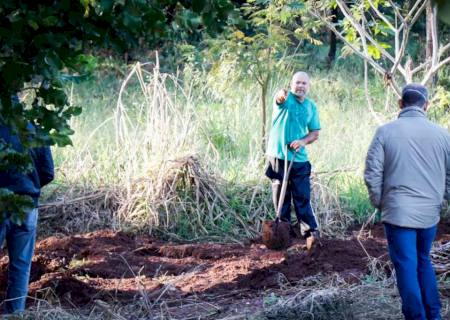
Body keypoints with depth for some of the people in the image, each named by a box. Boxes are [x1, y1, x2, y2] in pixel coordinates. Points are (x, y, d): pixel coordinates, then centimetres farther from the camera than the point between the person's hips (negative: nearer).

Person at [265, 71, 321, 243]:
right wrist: (281, 95, -58)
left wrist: (303, 141, -10)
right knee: (280, 196, 6)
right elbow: (280, 98, -32)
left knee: (302, 196, 1)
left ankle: (312, 229, 4)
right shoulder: (286, 99, -6)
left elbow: (315, 133, 12)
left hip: (299, 158, 2)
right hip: (278, 156, -2)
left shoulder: (311, 106, 7)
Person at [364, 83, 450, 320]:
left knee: (407, 267, 2)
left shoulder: (386, 132, -7)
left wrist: (378, 202, 7)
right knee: (423, 261, 20)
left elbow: (372, 174, -8)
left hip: (398, 212, -3)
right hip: (430, 213, 3)